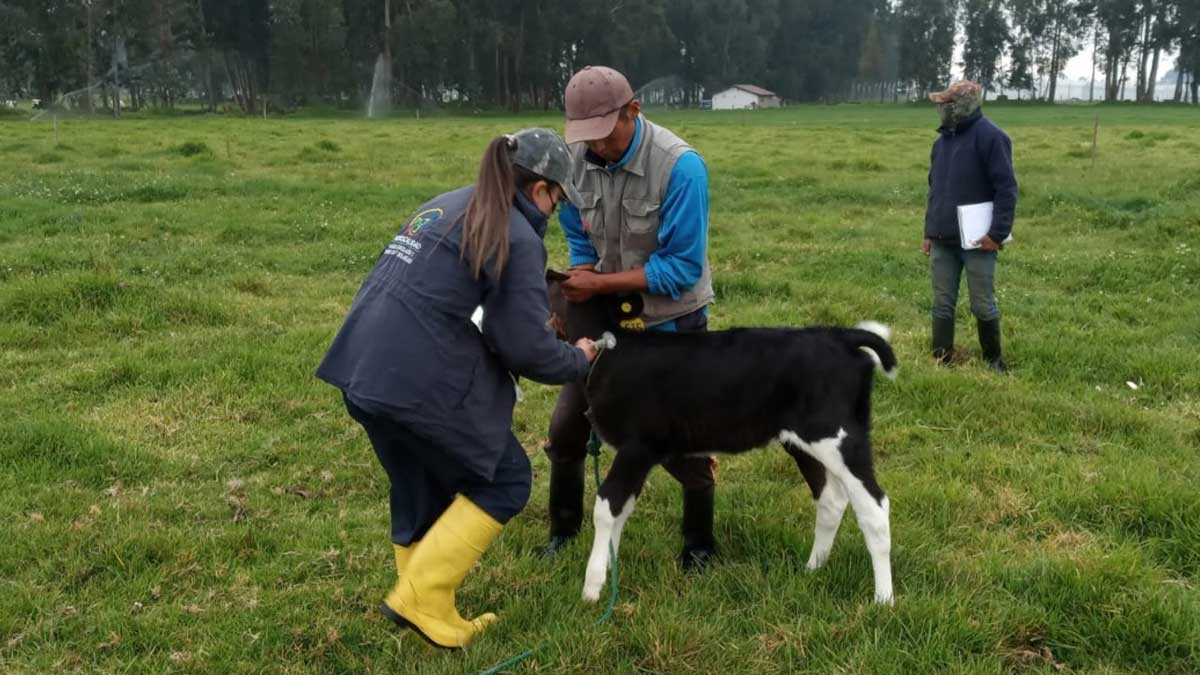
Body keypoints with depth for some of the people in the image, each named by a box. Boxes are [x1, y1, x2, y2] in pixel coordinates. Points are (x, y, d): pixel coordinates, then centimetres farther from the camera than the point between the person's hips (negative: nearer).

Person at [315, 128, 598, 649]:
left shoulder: (443, 206, 19)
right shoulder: (517, 238, -7)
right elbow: (525, 347, -10)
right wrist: (578, 360, 10)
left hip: (364, 369, 9)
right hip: (419, 383, -9)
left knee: (421, 492, 23)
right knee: (504, 483, 9)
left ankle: (431, 617, 32)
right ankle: (419, 598, 7)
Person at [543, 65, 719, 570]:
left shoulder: (680, 166, -27)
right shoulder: (575, 159, -11)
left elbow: (683, 267, -25)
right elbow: (579, 241, 4)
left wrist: (599, 283, -28)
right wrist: (576, 291, -14)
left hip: (671, 322, -5)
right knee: (566, 428, 9)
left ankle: (699, 542, 26)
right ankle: (563, 529, 32)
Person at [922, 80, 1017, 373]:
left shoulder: (990, 137, -10)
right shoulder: (943, 139, 13)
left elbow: (1006, 188, -14)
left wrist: (998, 233, -18)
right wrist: (929, 232, 15)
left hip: (976, 240, -6)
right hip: (942, 241, 6)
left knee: (983, 305, 4)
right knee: (943, 305, 9)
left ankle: (993, 359, 22)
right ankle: (941, 361, 17)